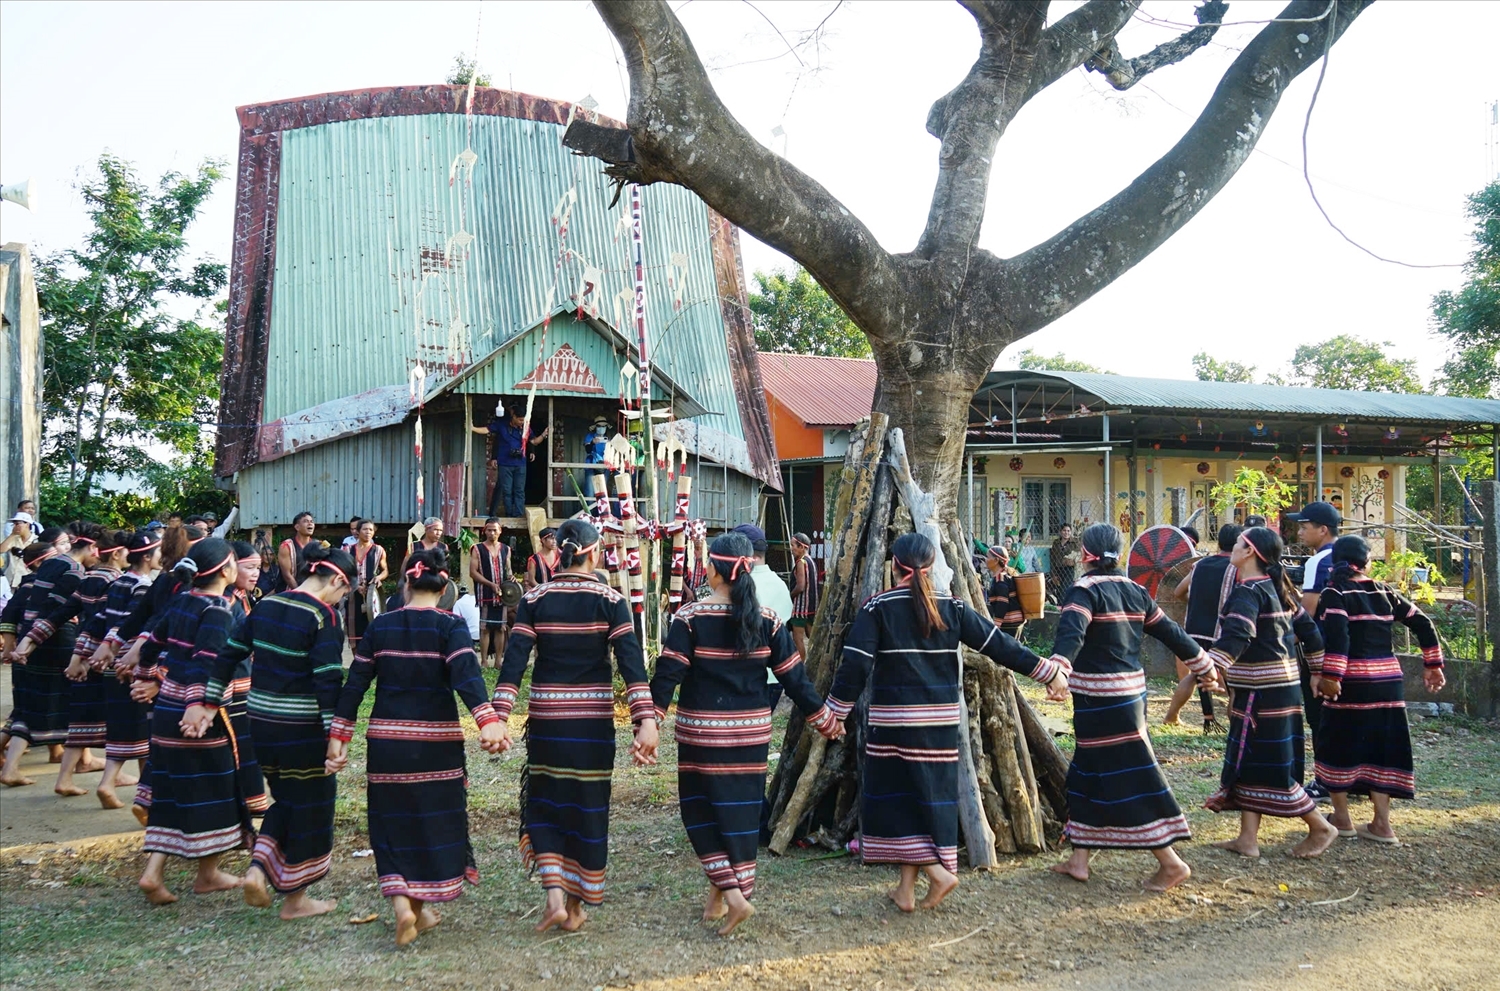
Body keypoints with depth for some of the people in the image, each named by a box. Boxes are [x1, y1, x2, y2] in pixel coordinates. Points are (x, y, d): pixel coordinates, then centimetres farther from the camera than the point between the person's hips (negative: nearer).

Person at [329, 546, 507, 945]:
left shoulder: (380, 626, 2)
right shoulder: (450, 625, -7)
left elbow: (355, 682, 2)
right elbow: (466, 673, -23)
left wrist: (339, 735, 7)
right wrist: (488, 720, -33)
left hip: (385, 740, 2)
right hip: (436, 741, -2)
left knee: (393, 821, 12)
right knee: (433, 818, 12)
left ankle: (401, 902, -5)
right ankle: (423, 907, 20)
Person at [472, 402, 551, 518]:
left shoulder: (525, 427, 3)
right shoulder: (501, 424, -3)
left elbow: (534, 441, 10)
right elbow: (486, 429, 0)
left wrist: (544, 435, -5)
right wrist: (472, 428, -11)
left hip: (520, 464, 1)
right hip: (505, 464, -1)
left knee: (519, 491, 1)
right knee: (506, 491, 2)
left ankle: (519, 516, 2)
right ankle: (510, 515, 9)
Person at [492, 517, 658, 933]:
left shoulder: (534, 599, -1)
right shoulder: (610, 600, -5)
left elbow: (514, 660, -9)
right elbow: (632, 662, -14)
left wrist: (498, 716, -13)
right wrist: (646, 720, -18)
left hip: (546, 716, 1)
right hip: (593, 720, -1)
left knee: (545, 802, 15)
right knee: (587, 805, 11)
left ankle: (554, 894, 2)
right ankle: (576, 906, 19)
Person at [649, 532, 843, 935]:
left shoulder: (690, 618, -10)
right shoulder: (767, 621, -1)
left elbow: (667, 675, -15)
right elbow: (795, 678, 2)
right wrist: (825, 720, 12)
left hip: (702, 734, -3)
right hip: (751, 733, 3)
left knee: (700, 809, 8)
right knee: (739, 810, 12)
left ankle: (730, 892, -4)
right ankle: (719, 895, 21)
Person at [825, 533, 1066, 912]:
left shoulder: (877, 608, -5)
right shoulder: (951, 607, 4)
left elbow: (855, 665, -11)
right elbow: (997, 644, 4)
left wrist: (834, 711, -4)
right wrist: (1048, 671, 10)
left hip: (893, 721, -4)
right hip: (940, 721, 4)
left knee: (898, 795, 5)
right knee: (928, 794, 11)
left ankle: (936, 870, -9)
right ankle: (907, 889, 16)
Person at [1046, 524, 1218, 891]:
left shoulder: (1085, 591, -12)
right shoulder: (1134, 592, 10)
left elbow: (1071, 633, -31)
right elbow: (1171, 632, 18)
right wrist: (1203, 665, 31)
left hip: (1099, 699, -8)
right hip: (1130, 692, 8)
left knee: (1128, 779, -2)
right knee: (1089, 773, 15)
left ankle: (1171, 863, 0)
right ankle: (1079, 859, 20)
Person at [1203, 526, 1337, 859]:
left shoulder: (1248, 592, -16)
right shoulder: (1277, 589, 13)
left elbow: (1235, 636, -31)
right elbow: (1308, 629, 19)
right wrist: (1320, 672, 27)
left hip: (1262, 693, -10)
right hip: (1282, 687, 10)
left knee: (1270, 768, -1)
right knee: (1249, 763, 11)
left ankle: (1320, 828, 9)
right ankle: (1247, 839, 12)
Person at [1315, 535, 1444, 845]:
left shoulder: (1334, 593, -6)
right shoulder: (1384, 592, 9)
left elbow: (1337, 635, -20)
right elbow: (1422, 624, 10)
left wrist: (1329, 675, -23)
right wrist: (1433, 664, 18)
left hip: (1350, 682, -5)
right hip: (1388, 681, 5)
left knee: (1338, 745, 8)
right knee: (1381, 746, 9)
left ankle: (1342, 818, 14)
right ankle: (1381, 824, 9)